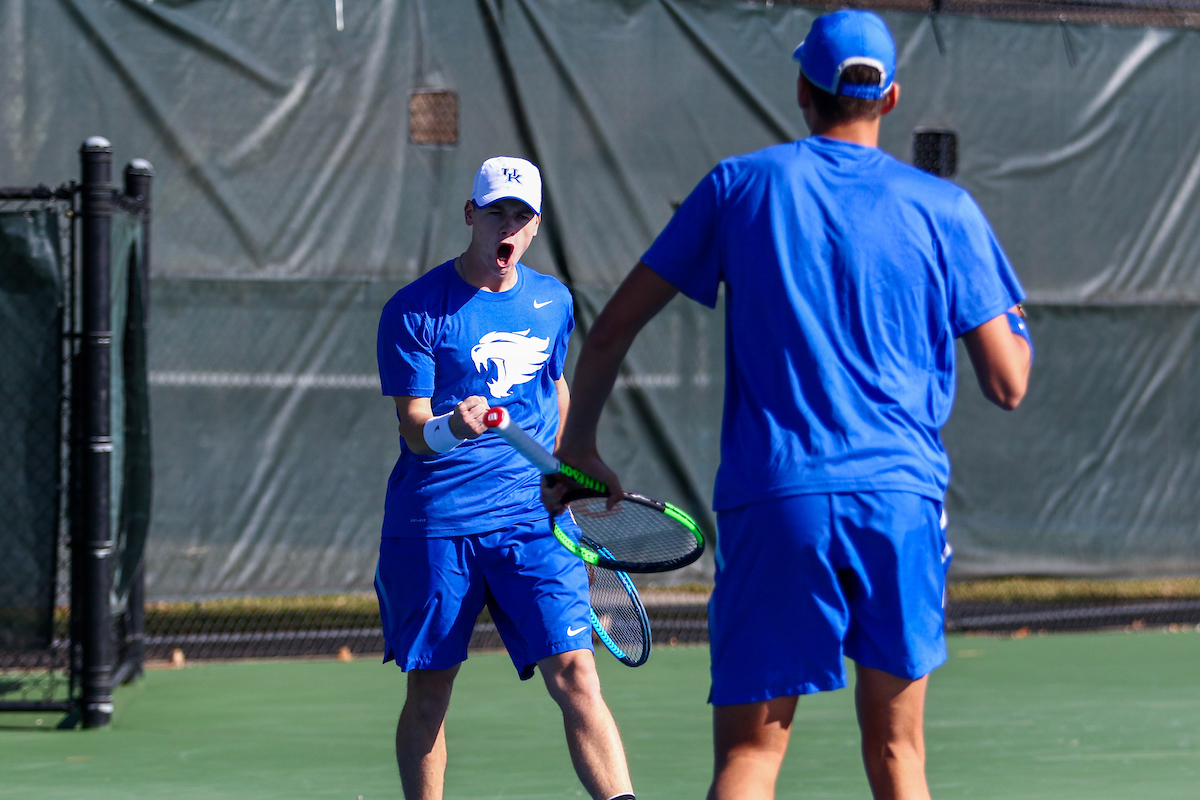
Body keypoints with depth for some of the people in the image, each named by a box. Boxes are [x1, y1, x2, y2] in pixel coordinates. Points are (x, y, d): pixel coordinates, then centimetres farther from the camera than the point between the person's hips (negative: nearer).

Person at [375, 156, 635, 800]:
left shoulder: (552, 301, 10)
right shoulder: (416, 310, -5)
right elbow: (414, 428, -10)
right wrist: (452, 427, -31)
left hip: (533, 521, 2)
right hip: (435, 523, -2)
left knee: (574, 676, -11)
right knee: (429, 691, 5)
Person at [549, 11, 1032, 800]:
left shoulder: (739, 186, 7)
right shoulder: (942, 209, 5)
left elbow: (612, 329, 8)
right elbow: (1008, 383, 7)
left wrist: (578, 445, 22)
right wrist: (1014, 322, 29)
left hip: (772, 499, -1)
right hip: (900, 496, 1)